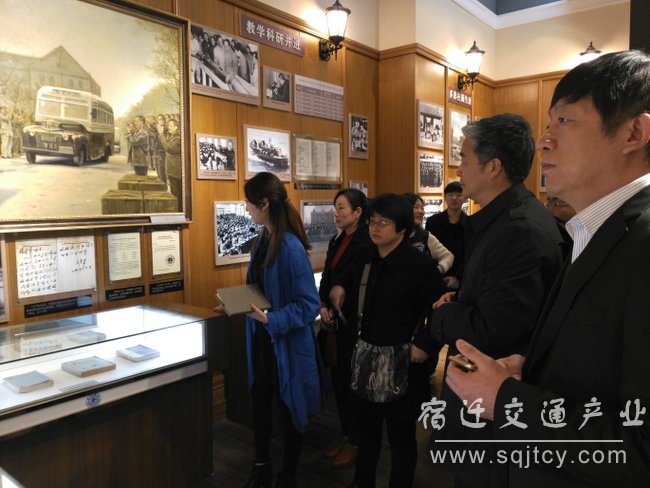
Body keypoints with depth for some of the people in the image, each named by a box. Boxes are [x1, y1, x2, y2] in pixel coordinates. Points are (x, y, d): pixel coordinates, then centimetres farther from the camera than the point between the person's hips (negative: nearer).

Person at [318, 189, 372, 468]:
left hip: (355, 323, -8)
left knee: (352, 381, 4)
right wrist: (323, 307, -1)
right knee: (338, 380, 15)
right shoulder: (336, 241, 11)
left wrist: (337, 312, -10)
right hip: (335, 322, 8)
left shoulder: (367, 244, -15)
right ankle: (346, 435, 31)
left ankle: (357, 441, 23)